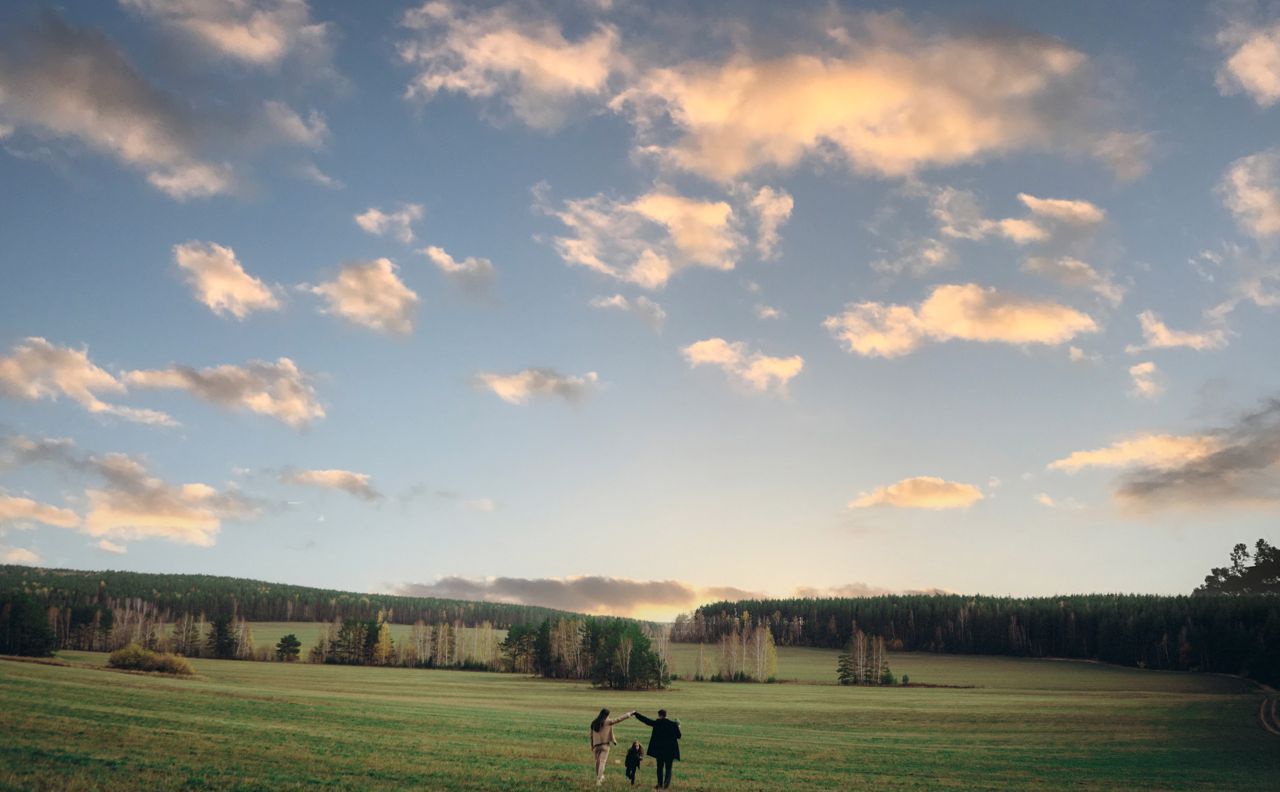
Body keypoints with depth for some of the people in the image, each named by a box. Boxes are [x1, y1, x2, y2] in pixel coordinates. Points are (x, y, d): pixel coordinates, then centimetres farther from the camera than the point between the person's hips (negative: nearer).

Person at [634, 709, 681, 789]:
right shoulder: (673, 724, -5)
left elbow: (645, 720, -1)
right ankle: (666, 783, -13)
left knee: (660, 767, 14)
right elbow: (678, 736, 2)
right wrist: (677, 727, 19)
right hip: (670, 749, 0)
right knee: (668, 767, 4)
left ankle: (660, 784, 17)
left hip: (659, 749, 0)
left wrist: (635, 713, 7)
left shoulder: (656, 723, -6)